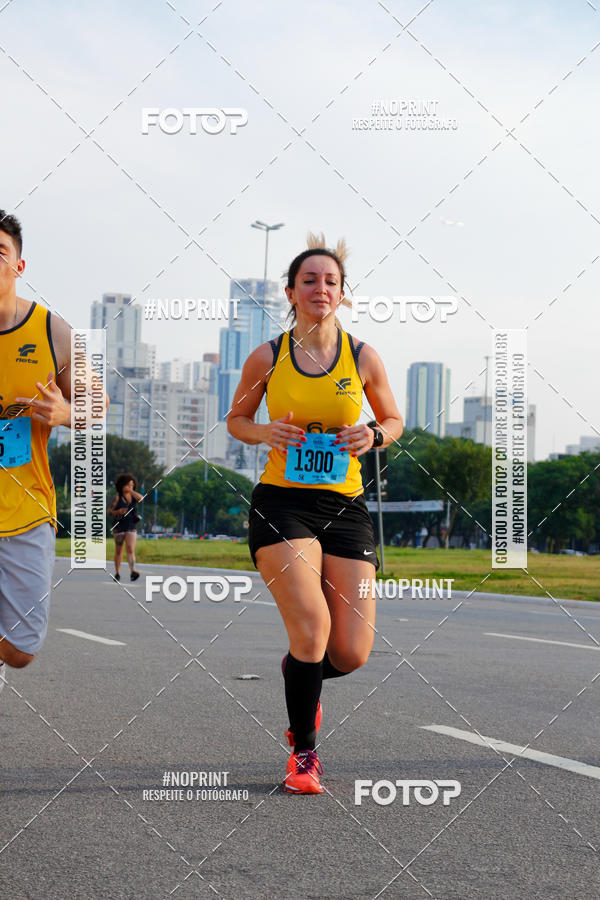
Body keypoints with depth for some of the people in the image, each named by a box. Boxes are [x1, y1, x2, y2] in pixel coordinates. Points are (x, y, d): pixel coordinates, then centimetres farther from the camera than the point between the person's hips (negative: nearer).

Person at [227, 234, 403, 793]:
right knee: (312, 628, -20)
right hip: (281, 502, -2)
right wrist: (266, 432, -9)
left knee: (351, 653, -4)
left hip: (344, 507, 2)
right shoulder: (267, 358, 1)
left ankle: (298, 674, 35)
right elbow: (236, 419, 14)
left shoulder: (363, 358, 3)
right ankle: (302, 752, 1)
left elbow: (393, 419, 16)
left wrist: (375, 436, -7)